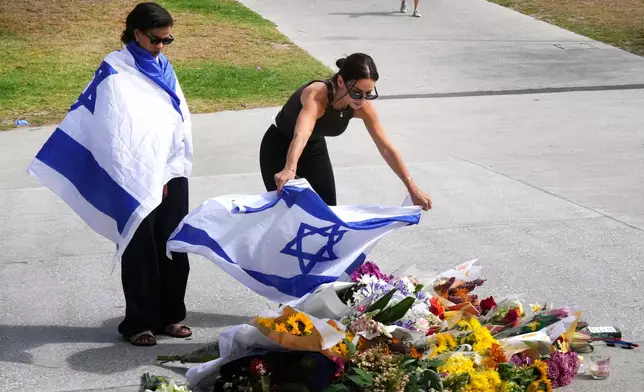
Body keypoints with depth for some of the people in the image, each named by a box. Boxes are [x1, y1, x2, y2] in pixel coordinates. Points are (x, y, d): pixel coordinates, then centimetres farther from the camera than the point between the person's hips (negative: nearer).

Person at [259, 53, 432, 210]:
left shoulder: (363, 106, -22)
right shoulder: (316, 94, -40)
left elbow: (386, 148, -14)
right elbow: (301, 135, -58)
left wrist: (412, 187, -18)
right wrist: (289, 170, -76)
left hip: (315, 147, 6)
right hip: (279, 147, -5)